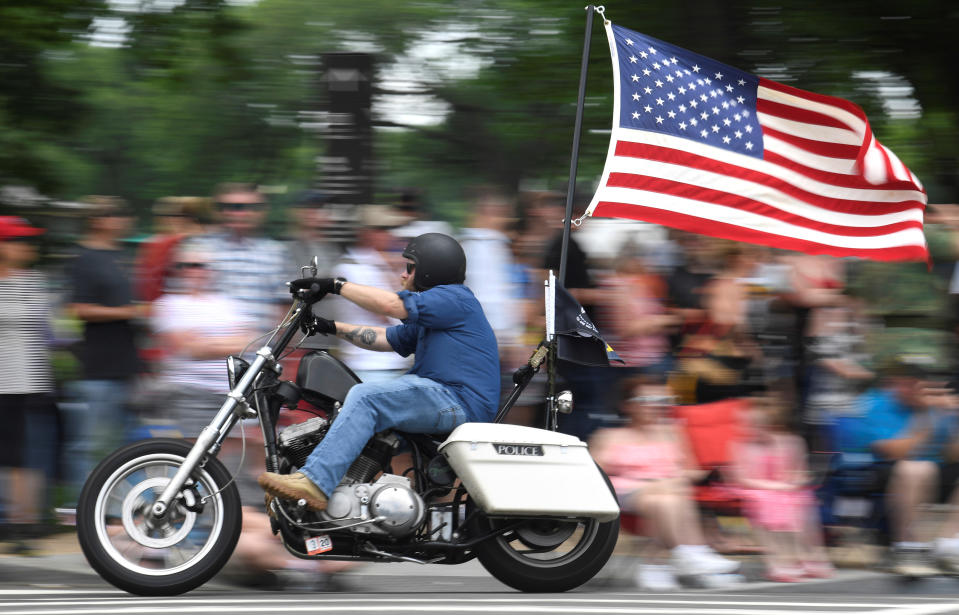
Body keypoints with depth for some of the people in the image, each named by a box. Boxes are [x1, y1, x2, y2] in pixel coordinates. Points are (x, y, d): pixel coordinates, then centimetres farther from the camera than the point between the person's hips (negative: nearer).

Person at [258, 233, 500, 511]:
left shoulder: (454, 298, -6)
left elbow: (391, 304, -16)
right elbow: (385, 339, 28)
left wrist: (336, 285, -11)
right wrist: (331, 328, 20)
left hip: (461, 403, -11)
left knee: (365, 397, -25)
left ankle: (314, 482, -37)